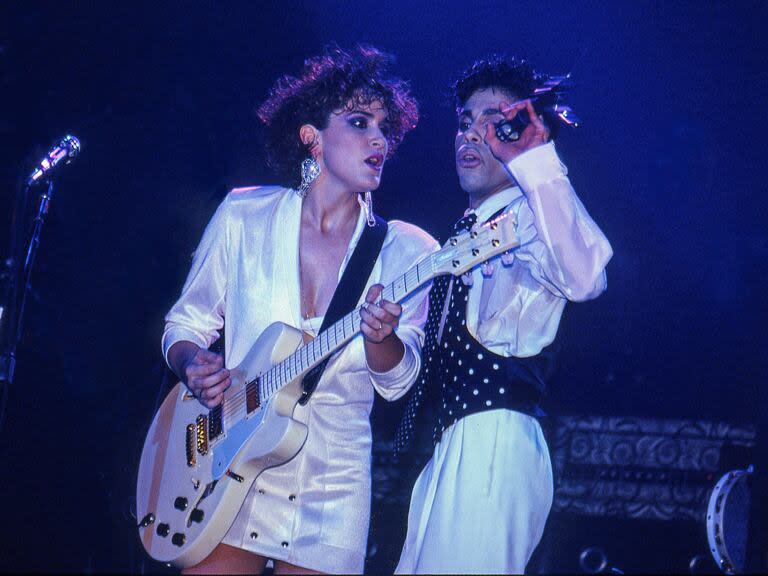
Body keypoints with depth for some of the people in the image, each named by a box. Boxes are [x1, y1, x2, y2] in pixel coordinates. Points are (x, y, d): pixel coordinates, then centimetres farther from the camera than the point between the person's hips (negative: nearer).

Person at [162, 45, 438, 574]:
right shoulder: (243, 216, -1)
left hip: (331, 487, 0)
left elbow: (397, 381, -3)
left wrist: (381, 338, -25)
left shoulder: (404, 249, -1)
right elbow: (186, 322, 7)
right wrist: (193, 365, -15)